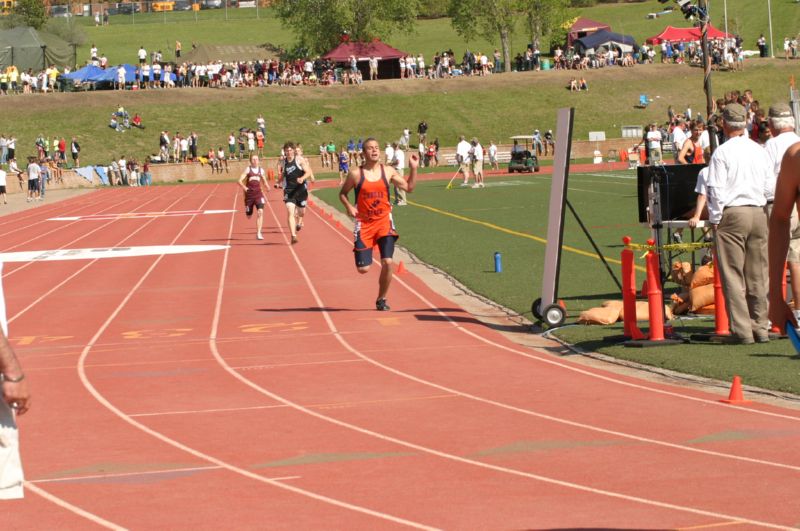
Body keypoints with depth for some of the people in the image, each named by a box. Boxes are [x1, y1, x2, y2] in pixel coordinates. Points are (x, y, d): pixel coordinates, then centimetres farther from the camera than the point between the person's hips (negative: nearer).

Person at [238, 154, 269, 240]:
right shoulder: (248, 169, -3)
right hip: (249, 194, -1)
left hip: (258, 193, 1)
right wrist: (244, 188, -24)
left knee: (260, 212, -18)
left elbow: (264, 181, 24)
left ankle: (258, 233, -17)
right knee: (248, 215, 8)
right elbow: (240, 181, -10)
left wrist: (267, 187, 5)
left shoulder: (261, 170, 8)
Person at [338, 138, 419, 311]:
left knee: (387, 262, -12)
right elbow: (343, 193, 7)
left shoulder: (388, 172, 2)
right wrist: (348, 206, -11)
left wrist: (413, 168, -5)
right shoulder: (356, 174, -5)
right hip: (364, 223, -1)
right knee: (363, 269, -4)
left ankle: (382, 299, 9)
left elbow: (409, 187, 5)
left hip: (384, 221, 1)